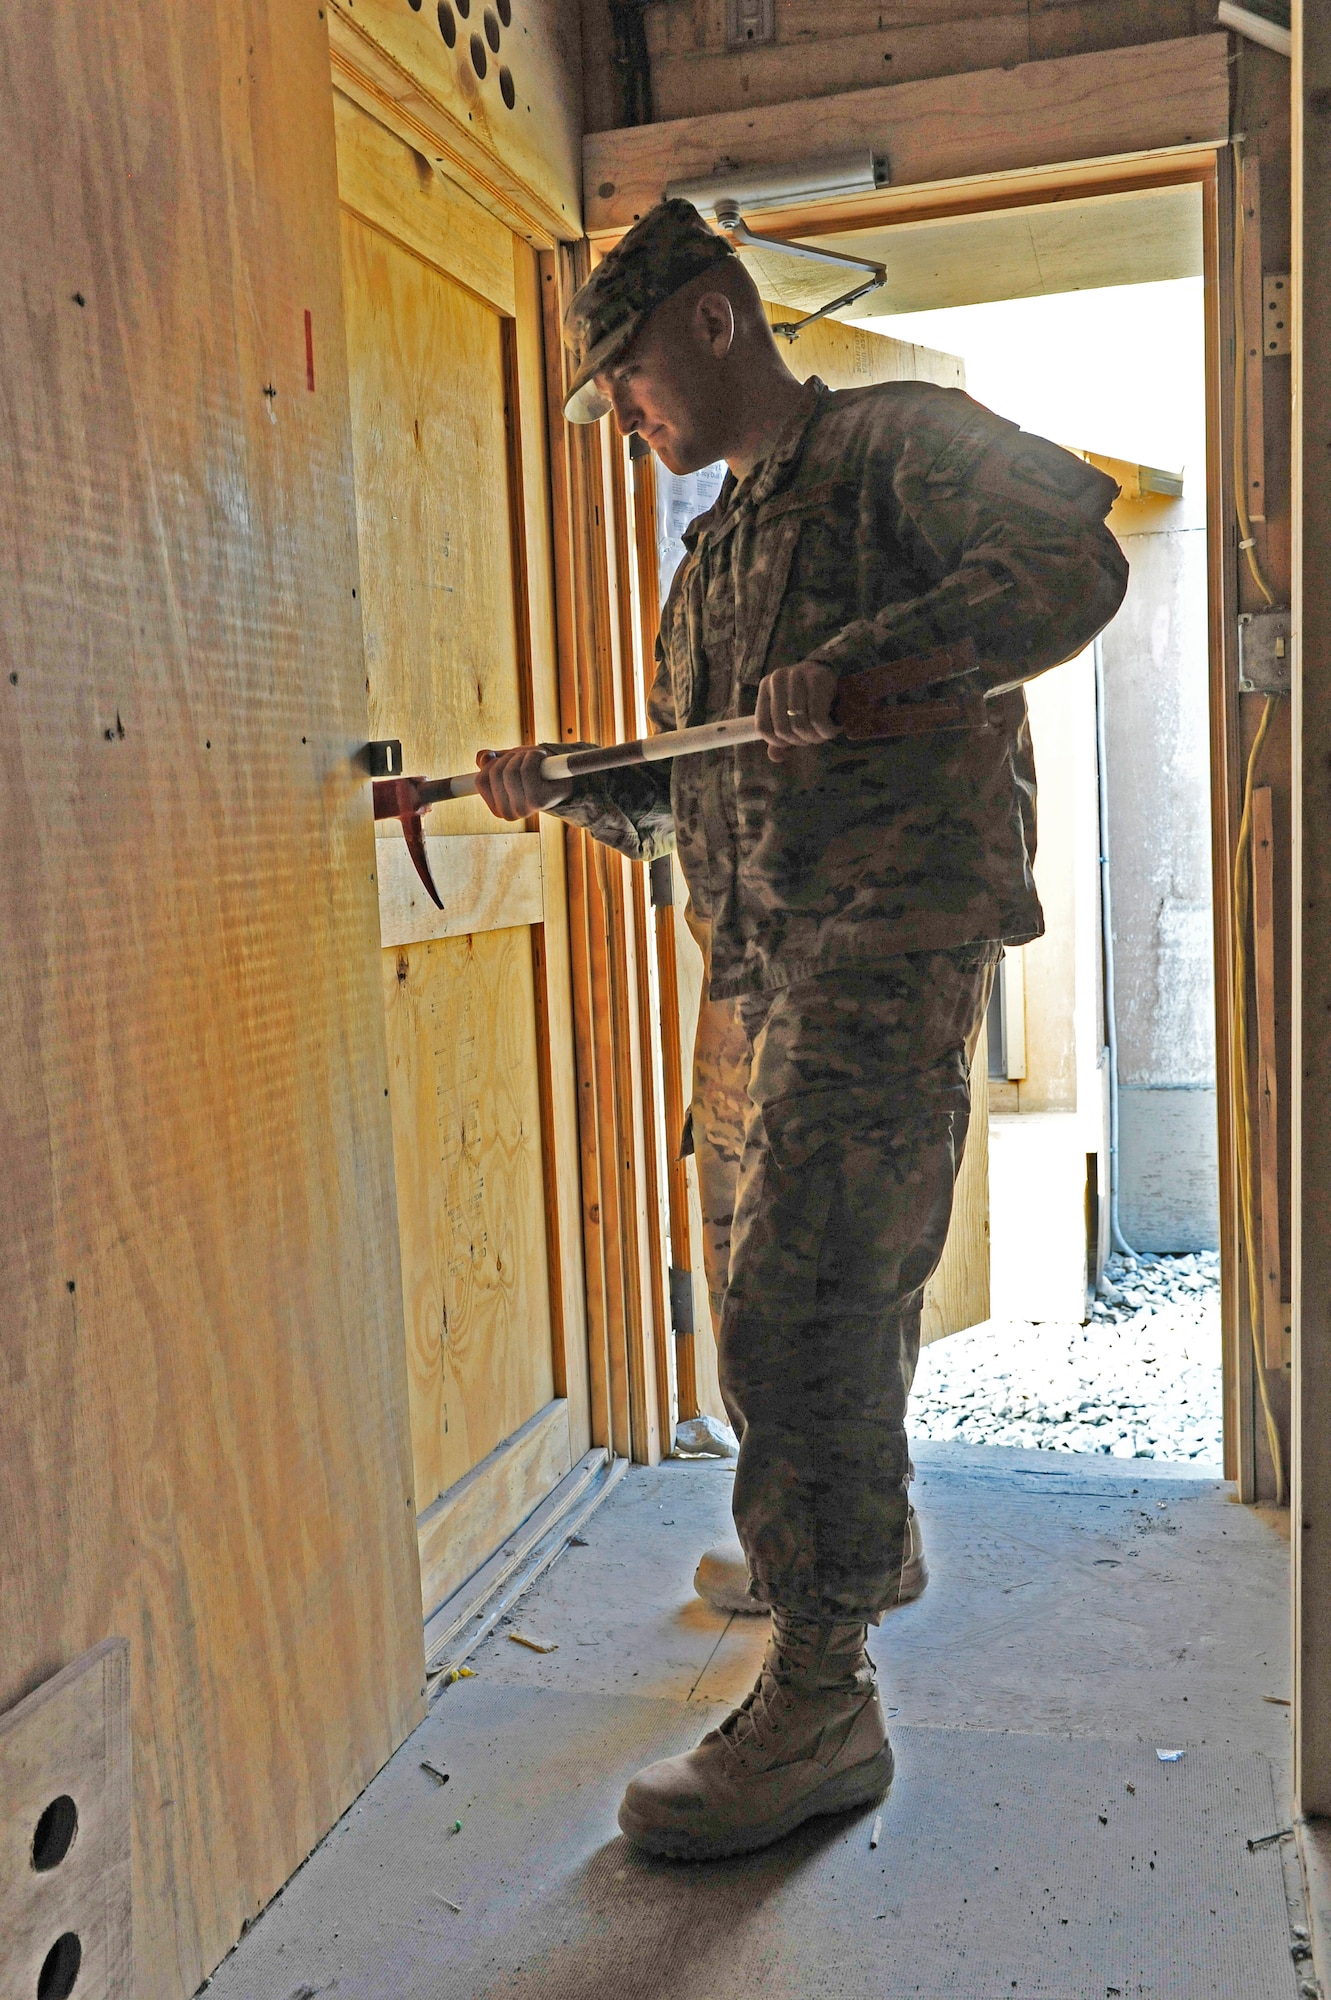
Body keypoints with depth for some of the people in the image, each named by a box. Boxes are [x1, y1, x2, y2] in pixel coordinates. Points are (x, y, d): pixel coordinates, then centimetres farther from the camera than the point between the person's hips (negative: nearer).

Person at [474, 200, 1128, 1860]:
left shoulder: (897, 441, 1)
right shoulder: (714, 551, 26)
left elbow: (1074, 560, -16)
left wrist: (863, 662, -28)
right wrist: (563, 785, 8)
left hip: (891, 934, -8)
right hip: (755, 962, 9)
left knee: (802, 1303, -13)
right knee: (779, 1295, 15)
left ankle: (821, 1698, -3)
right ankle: (853, 1542, 36)